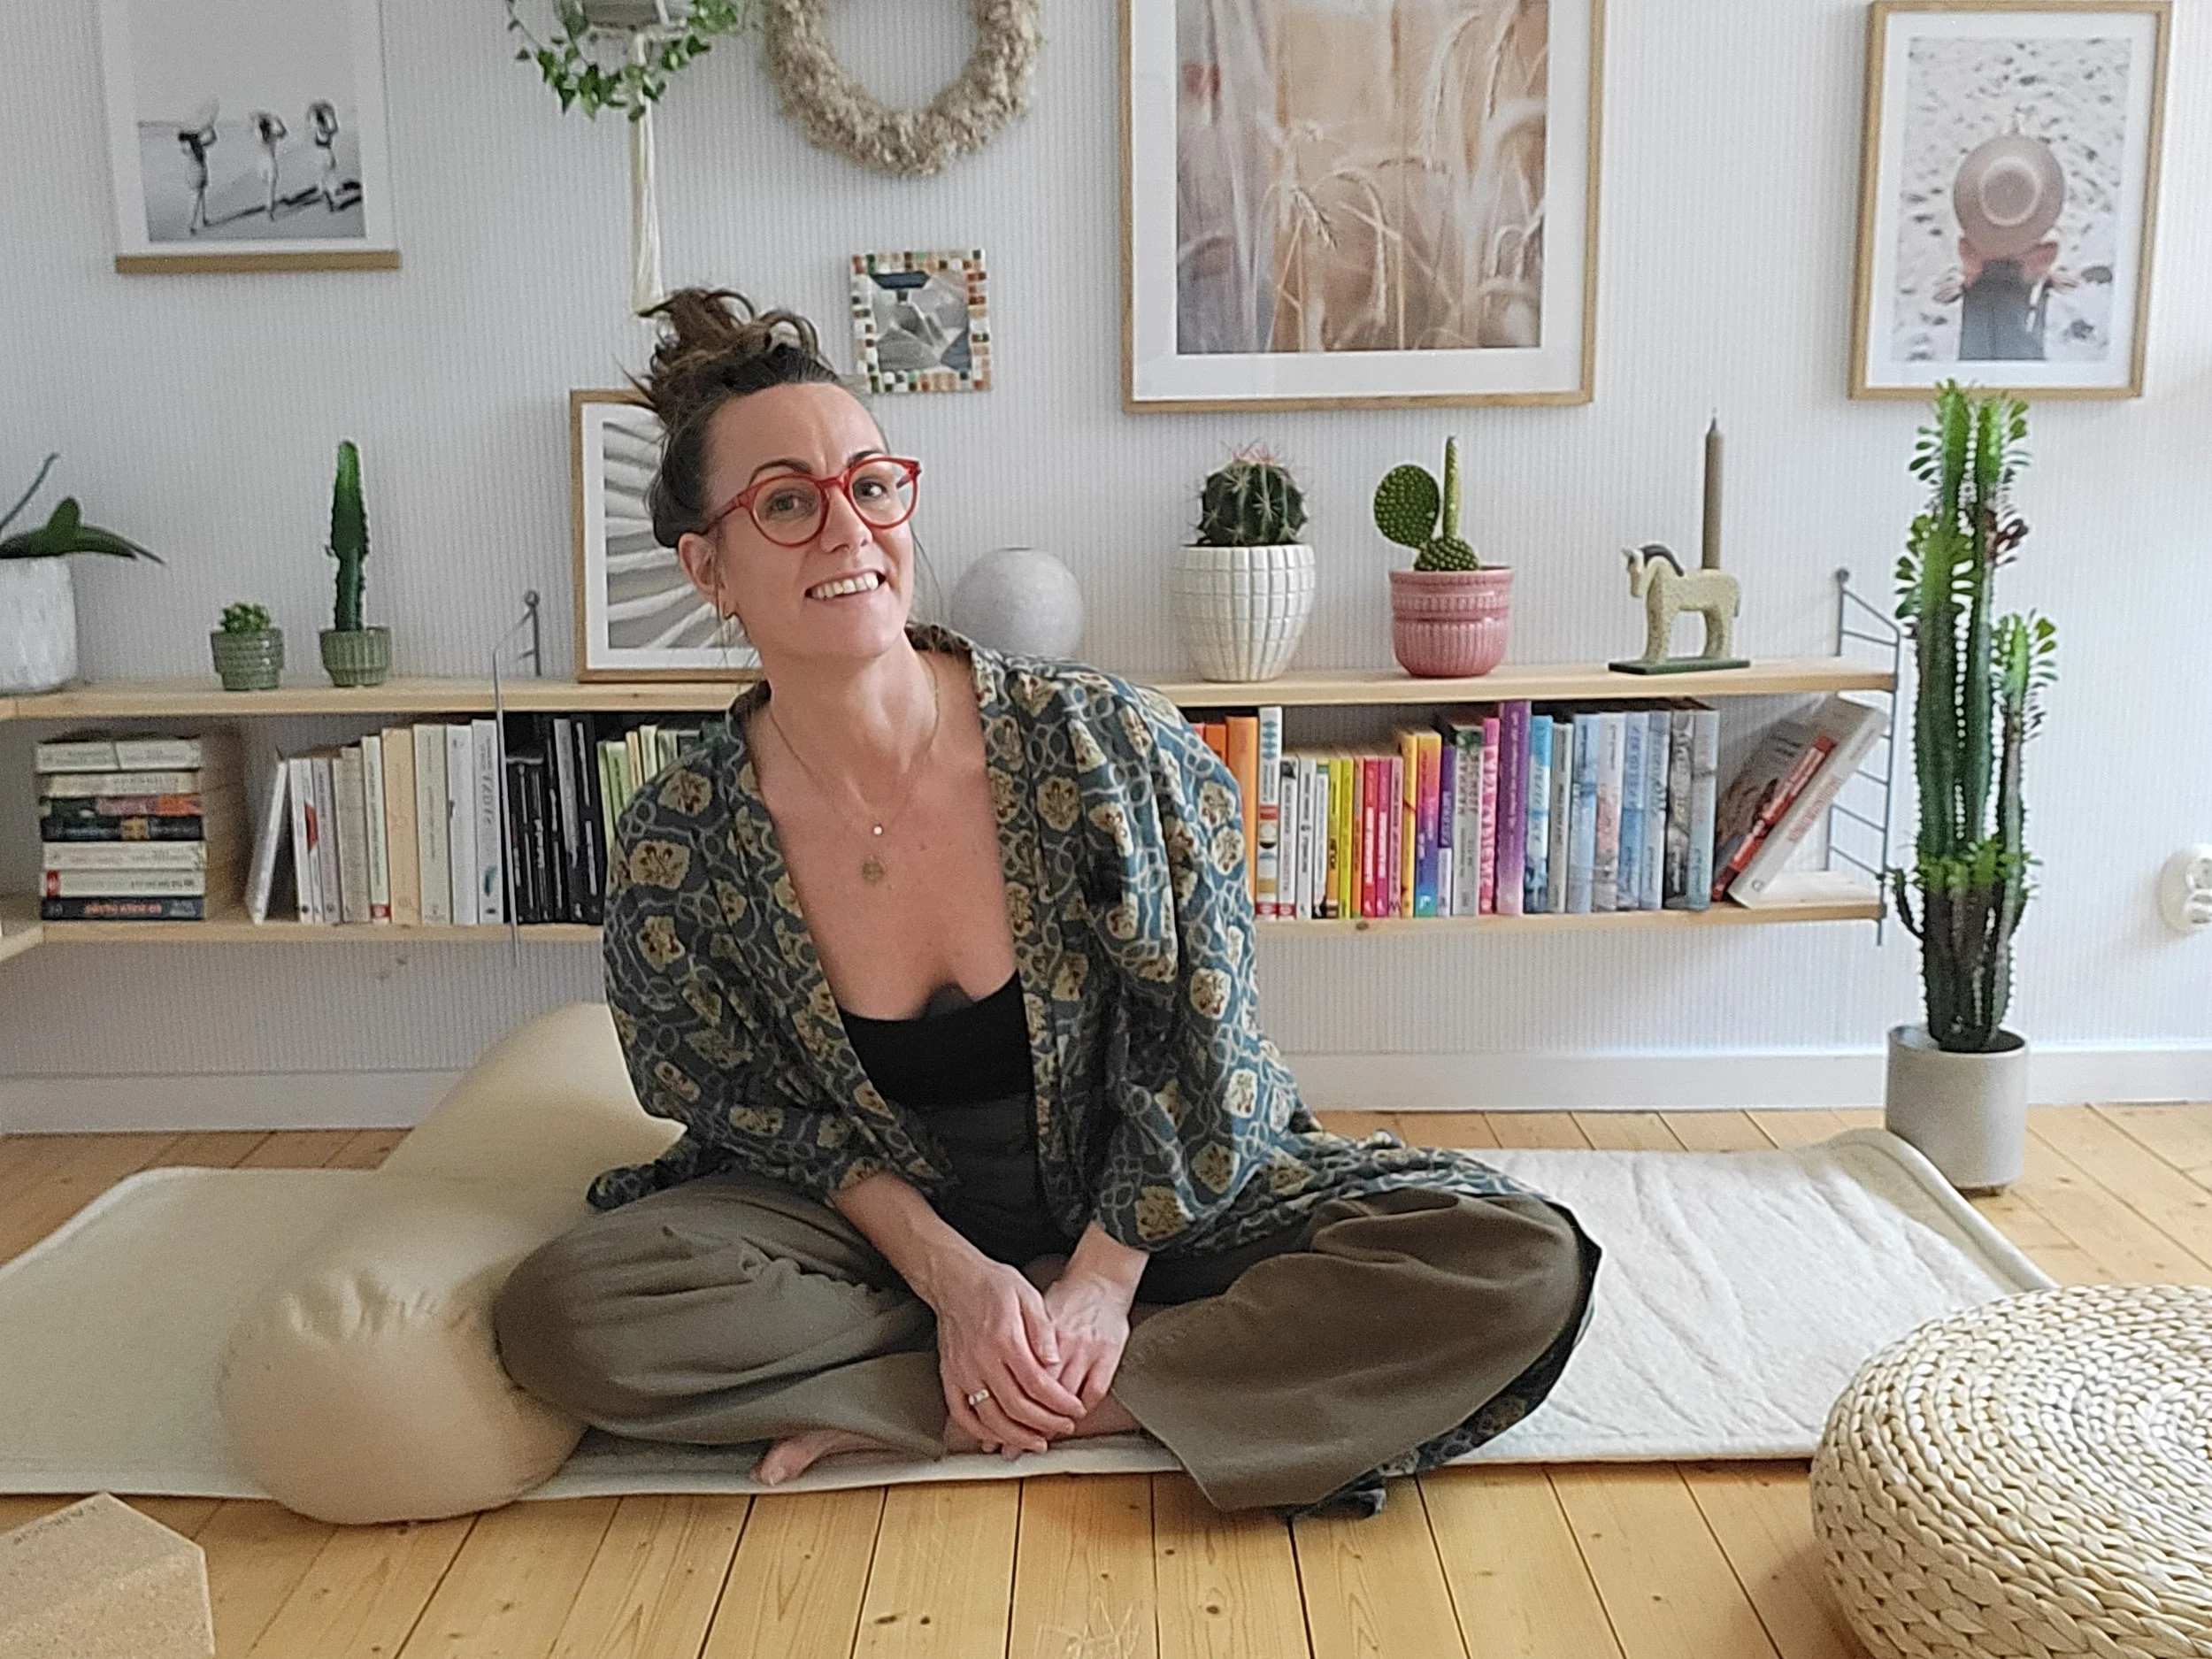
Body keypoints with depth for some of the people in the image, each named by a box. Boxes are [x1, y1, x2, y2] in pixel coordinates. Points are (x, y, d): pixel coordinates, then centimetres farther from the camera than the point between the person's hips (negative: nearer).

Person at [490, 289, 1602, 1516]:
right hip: (888, 1224, 1)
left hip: (1135, 1210, 0)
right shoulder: (676, 846, -14)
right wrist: (949, 1274, -16)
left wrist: (1105, 1275, -14)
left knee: (1523, 1267, -22)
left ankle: (903, 1408, -20)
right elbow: (761, 1113, -4)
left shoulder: (1105, 742, -19)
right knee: (561, 1315, -26)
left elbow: (1204, 1046, -10)